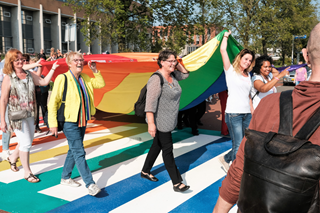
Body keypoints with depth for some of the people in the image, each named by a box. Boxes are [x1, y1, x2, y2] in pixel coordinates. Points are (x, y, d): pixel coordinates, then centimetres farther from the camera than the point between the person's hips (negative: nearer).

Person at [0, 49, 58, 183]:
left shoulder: (29, 75, 5)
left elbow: (44, 82, 11)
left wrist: (53, 69, 2)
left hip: (30, 115, 6)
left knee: (27, 142, 17)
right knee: (26, 143, -4)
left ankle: (13, 158, 46)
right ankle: (27, 172, 12)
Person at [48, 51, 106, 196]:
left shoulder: (85, 78, 9)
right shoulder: (62, 78, -12)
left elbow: (101, 84, 18)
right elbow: (53, 102, -13)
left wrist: (95, 71, 3)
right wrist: (53, 124, -16)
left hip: (82, 121, 8)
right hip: (69, 122, -8)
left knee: (74, 151, 17)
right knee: (79, 153, -8)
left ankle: (65, 178, 33)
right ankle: (90, 184, -4)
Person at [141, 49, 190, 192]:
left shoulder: (172, 75, 6)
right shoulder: (156, 79, -21)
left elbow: (185, 74, 25)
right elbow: (150, 102, -27)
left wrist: (177, 64, 7)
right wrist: (151, 123, -32)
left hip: (169, 120, 9)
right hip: (160, 121, -9)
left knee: (157, 145, 20)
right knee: (167, 150, -2)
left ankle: (145, 172, 37)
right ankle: (177, 183, 6)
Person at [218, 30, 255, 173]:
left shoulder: (248, 75, 18)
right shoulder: (231, 71, 1)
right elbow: (223, 50, -9)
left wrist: (253, 113, 17)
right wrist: (226, 36, 6)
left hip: (247, 114, 7)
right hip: (234, 114, -7)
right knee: (239, 147, -9)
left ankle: (226, 159, 29)